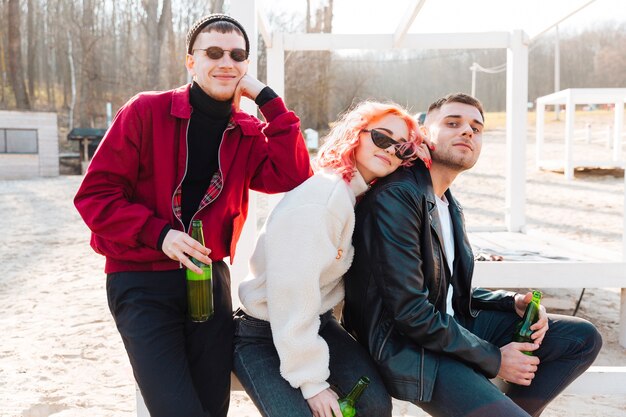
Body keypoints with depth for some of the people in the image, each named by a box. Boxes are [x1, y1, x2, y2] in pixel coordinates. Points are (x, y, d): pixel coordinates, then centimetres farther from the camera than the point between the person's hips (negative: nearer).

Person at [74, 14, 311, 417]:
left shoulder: (247, 133, 4)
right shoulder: (146, 111, -8)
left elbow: (294, 178, -14)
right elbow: (95, 194, -8)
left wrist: (266, 97, -13)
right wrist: (158, 233, -21)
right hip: (141, 280, -4)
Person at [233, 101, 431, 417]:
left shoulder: (367, 198, 3)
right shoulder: (316, 202, -25)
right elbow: (292, 296, -27)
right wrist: (312, 384, -21)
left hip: (318, 323, 7)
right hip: (263, 336, -7)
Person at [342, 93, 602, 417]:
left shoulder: (450, 207, 13)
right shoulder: (396, 197, -18)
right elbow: (410, 312, -22)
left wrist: (513, 303, 2)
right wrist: (493, 360, -13)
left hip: (455, 325, 9)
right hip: (408, 346, -9)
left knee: (584, 338, 6)